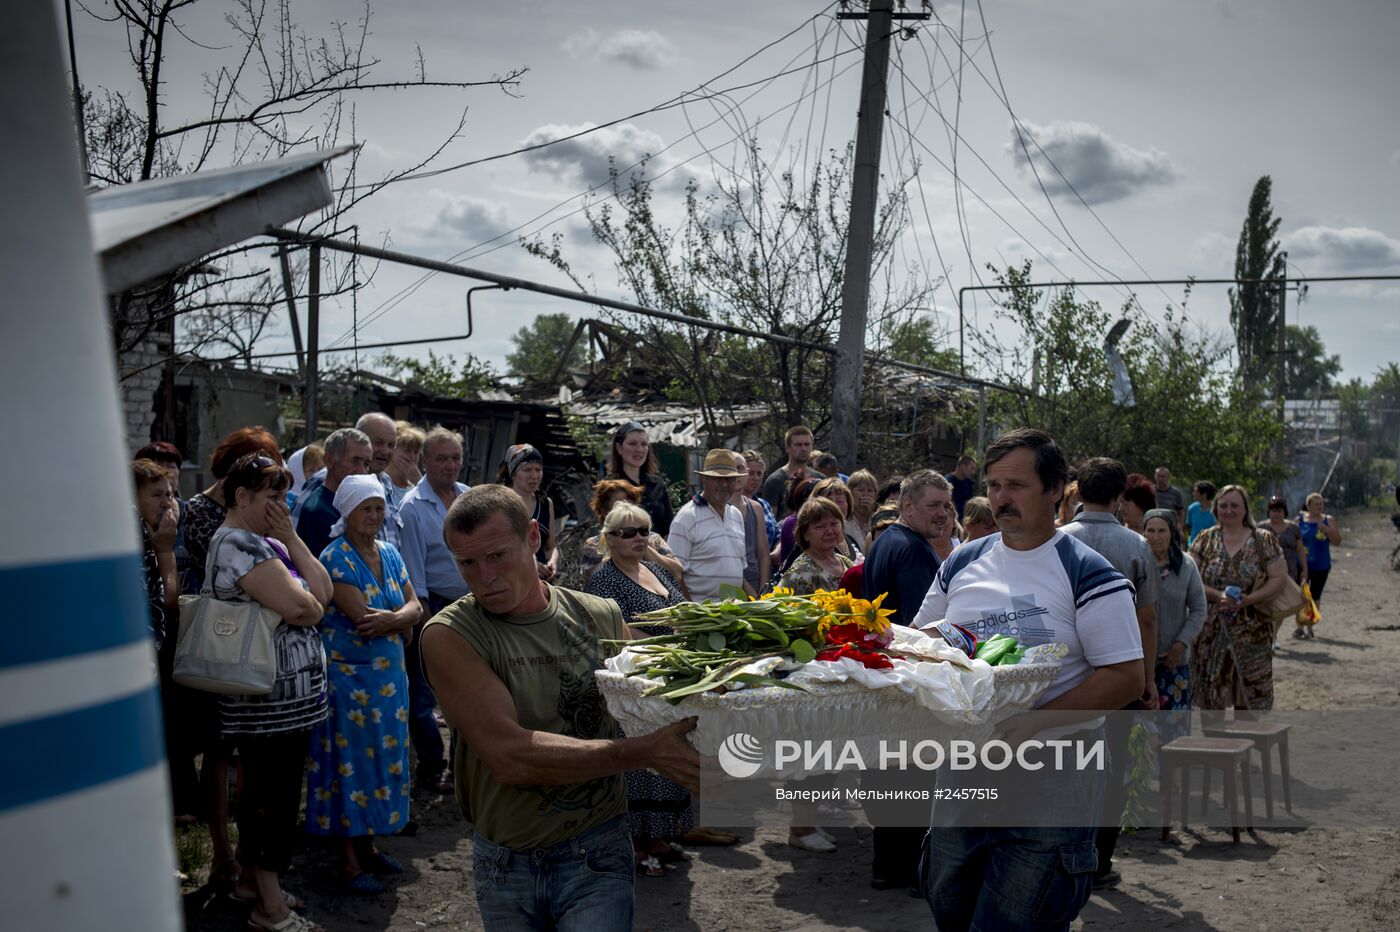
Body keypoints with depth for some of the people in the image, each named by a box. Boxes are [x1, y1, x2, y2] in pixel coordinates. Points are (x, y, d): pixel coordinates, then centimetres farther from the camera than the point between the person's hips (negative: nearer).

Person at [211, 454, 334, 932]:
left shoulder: (265, 541, 15)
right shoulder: (238, 543, -16)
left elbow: (323, 590, 5)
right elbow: (300, 608, -24)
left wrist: (291, 539, -4)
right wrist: (309, 604, -1)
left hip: (288, 694, 10)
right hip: (273, 696, -10)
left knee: (262, 788, 19)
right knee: (276, 794, -3)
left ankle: (252, 879, 33)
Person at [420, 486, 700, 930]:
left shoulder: (602, 618, -3)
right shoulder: (448, 635, -14)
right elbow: (509, 755, -25)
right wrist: (643, 751, -30)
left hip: (596, 854, 1)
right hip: (502, 859, 0)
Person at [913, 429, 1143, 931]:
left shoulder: (1087, 574, -9)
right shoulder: (962, 564, 8)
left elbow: (1126, 679, -15)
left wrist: (1033, 725, -24)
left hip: (1051, 786, -5)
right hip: (962, 777, 6)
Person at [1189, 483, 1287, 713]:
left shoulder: (1264, 541, 3)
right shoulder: (1205, 539, 5)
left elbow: (1277, 579, -2)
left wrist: (1250, 599, -17)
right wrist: (1218, 596, -18)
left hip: (1251, 632, -1)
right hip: (1211, 631, 1)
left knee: (1248, 697, 3)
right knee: (1211, 696, 6)